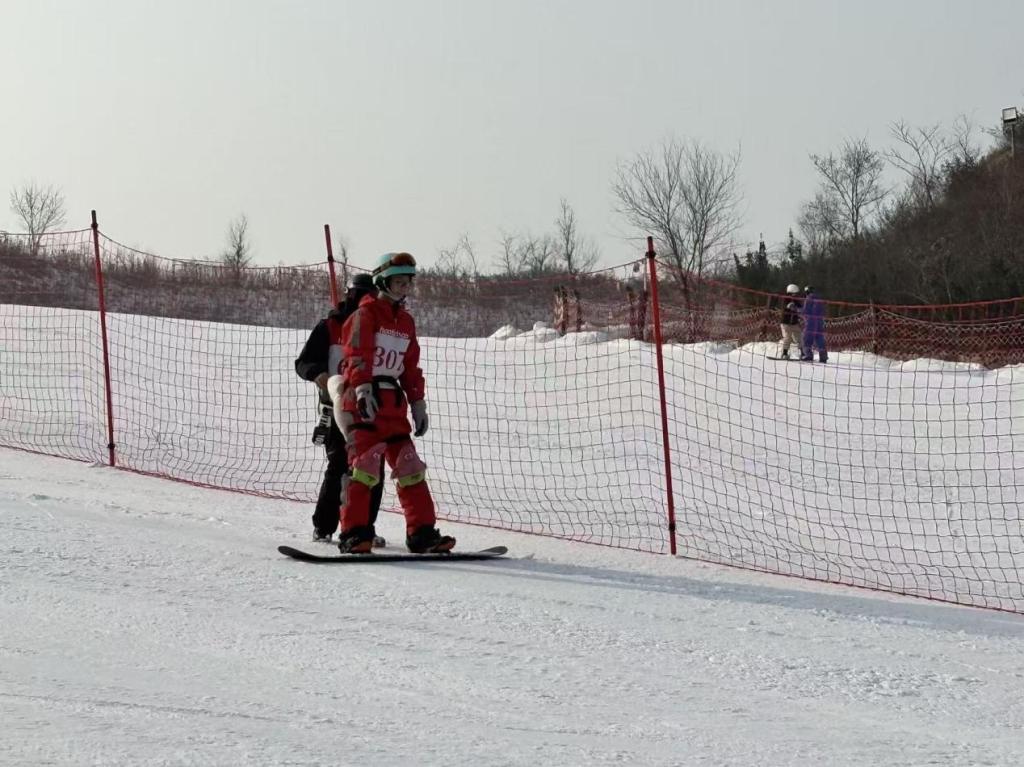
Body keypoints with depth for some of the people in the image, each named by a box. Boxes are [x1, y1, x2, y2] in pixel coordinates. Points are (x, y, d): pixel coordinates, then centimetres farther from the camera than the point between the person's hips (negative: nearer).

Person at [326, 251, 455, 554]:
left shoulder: (405, 321, 19)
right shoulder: (367, 313, -4)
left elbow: (411, 367, 25)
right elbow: (358, 353, -18)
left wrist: (418, 403, 20)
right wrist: (363, 388, -31)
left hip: (393, 403, 7)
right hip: (362, 399, -7)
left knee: (409, 465, 3)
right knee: (366, 463, -16)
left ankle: (422, 532, 4)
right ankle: (354, 534, -16)